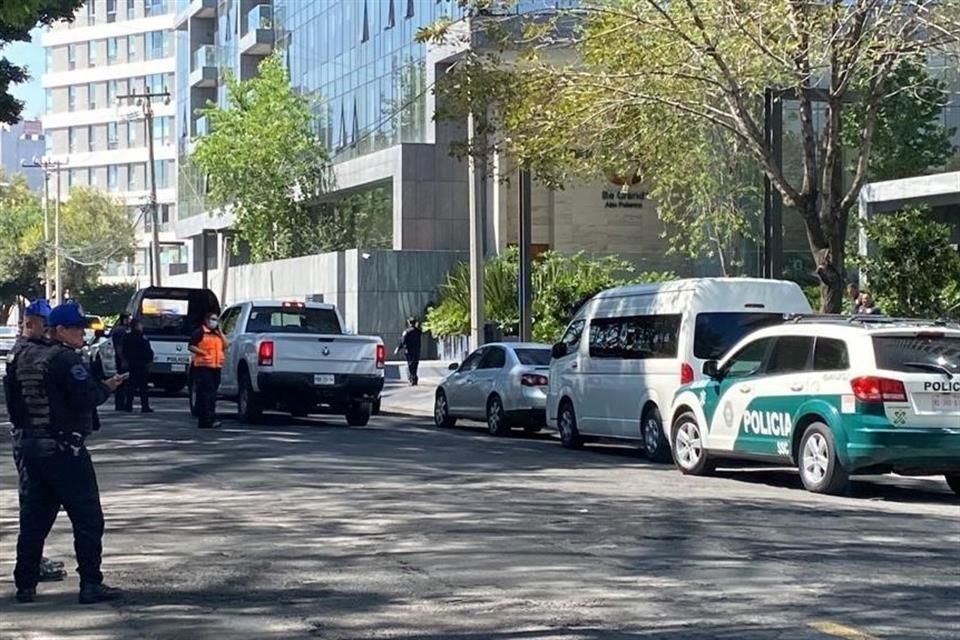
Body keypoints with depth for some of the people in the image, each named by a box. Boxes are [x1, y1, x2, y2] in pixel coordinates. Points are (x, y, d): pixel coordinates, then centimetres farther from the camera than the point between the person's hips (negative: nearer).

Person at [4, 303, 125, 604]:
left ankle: (25, 585, 13)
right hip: (63, 448, -8)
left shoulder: (23, 357, 10)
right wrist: (106, 387, -4)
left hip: (27, 444, 8)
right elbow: (87, 396, -22)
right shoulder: (65, 359, -15)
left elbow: (11, 394, 15)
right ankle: (91, 584, -3)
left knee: (33, 519, 12)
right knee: (87, 519, -1)